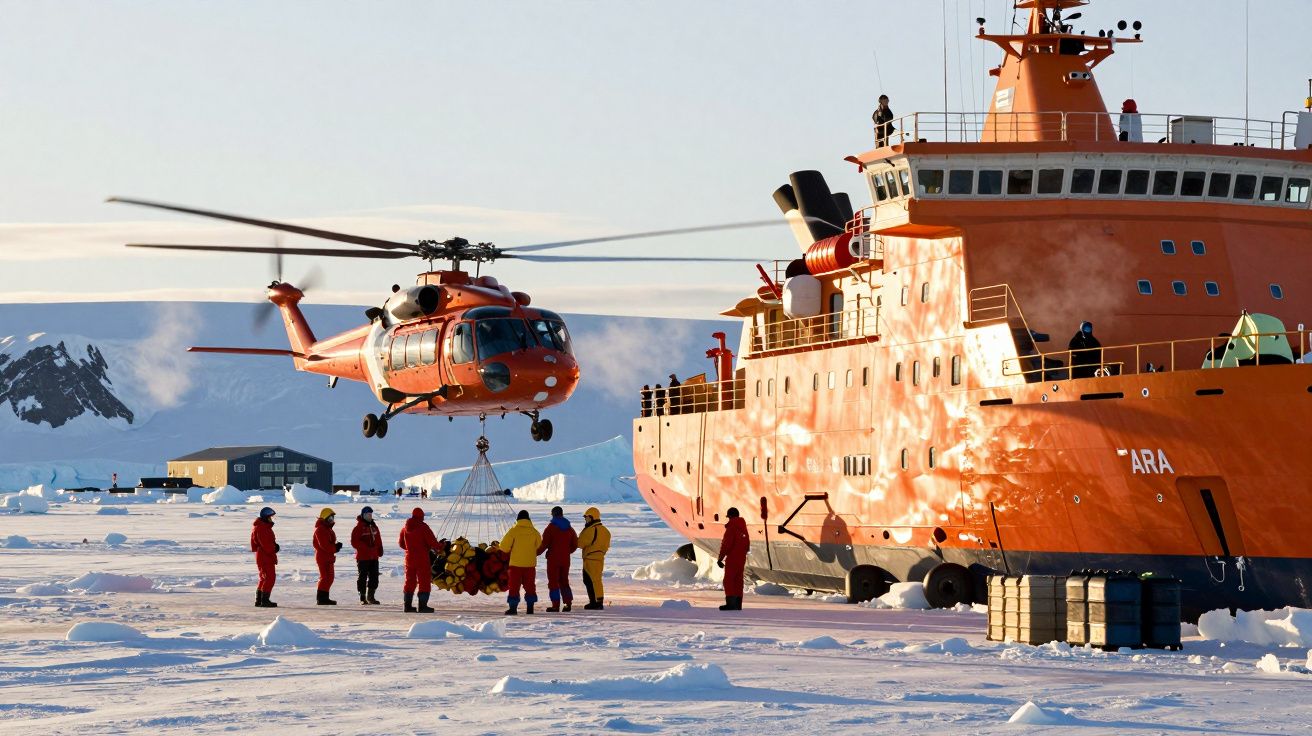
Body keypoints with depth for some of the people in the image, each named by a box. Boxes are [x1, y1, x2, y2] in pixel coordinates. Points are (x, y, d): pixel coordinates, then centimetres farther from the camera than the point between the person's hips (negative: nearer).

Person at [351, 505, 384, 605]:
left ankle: (371, 597, 18)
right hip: (363, 557, -7)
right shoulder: (359, 527, -8)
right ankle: (362, 598, 4)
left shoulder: (374, 526, 13)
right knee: (362, 577, -2)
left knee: (374, 577, 8)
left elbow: (378, 539, 20)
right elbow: (354, 542, -14)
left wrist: (380, 550, 8)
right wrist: (365, 547, -20)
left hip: (374, 557, 7)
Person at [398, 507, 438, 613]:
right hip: (422, 558, -6)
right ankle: (422, 605, -7)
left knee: (410, 581, 13)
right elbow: (432, 541, -14)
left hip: (410, 557, 6)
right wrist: (436, 549, 5)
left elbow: (401, 543, 16)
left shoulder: (405, 528, 7)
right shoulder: (423, 527, -11)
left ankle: (408, 605, 13)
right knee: (424, 580, -1)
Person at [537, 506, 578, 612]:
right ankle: (568, 603, 7)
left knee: (553, 581, 0)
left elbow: (545, 544, -12)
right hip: (565, 559, 5)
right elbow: (575, 544, 11)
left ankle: (555, 604, -5)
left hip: (553, 559, -5)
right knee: (564, 581, 15)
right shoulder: (569, 528, 8)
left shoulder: (551, 527, -9)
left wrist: (537, 552, 1)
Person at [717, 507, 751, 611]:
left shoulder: (731, 528, -13)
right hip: (742, 558, 8)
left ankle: (731, 603, -17)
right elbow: (747, 544, 18)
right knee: (738, 581, 11)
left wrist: (721, 558, -12)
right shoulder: (744, 528, 12)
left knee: (728, 580, -8)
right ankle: (738, 604, 11)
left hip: (732, 558, -8)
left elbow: (726, 544, -17)